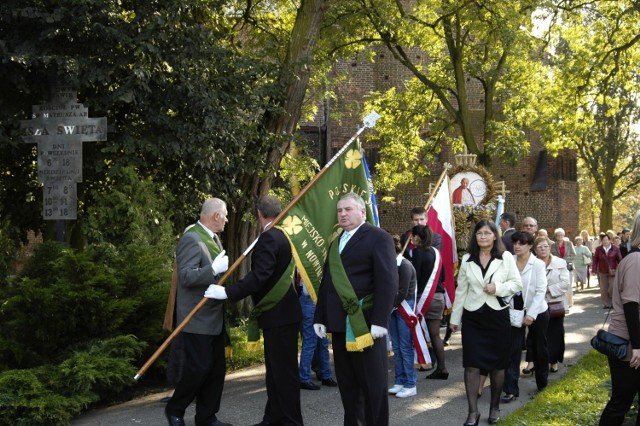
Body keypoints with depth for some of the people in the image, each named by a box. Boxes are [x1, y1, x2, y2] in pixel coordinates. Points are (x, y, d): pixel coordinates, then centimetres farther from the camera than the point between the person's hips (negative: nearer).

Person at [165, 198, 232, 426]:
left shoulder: (214, 238, 13)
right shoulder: (191, 239, -17)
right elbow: (185, 277, -25)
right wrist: (214, 269, -27)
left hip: (214, 317, 9)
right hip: (197, 319, -9)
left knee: (217, 369, 10)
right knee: (198, 368, -6)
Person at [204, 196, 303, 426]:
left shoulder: (268, 238, -17)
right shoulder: (279, 236, 14)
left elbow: (259, 276, -28)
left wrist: (228, 292, -30)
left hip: (279, 315, -10)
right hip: (278, 313, 10)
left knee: (284, 370, -4)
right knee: (275, 369, 14)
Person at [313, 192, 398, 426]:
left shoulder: (378, 238, -4)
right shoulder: (335, 244, 19)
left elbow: (388, 282, -12)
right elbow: (326, 282, 19)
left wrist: (379, 321, -19)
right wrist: (320, 318, 11)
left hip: (365, 324, -7)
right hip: (339, 324, 7)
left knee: (372, 383, 1)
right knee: (347, 384, 12)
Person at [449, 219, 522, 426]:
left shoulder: (506, 257, -3)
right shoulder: (467, 259, 4)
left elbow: (517, 284, 0)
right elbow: (461, 290, 8)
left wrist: (498, 287, -18)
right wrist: (455, 317, 10)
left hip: (497, 315, -1)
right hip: (472, 317, 1)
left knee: (497, 364, 9)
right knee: (471, 364, -4)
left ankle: (495, 407, 25)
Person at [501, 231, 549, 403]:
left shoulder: (538, 264, -11)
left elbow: (541, 291, -13)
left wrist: (531, 314, -19)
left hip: (537, 312, -1)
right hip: (515, 311, 1)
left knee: (539, 348, 13)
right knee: (513, 350, -5)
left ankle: (542, 382, 33)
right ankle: (511, 390, -4)